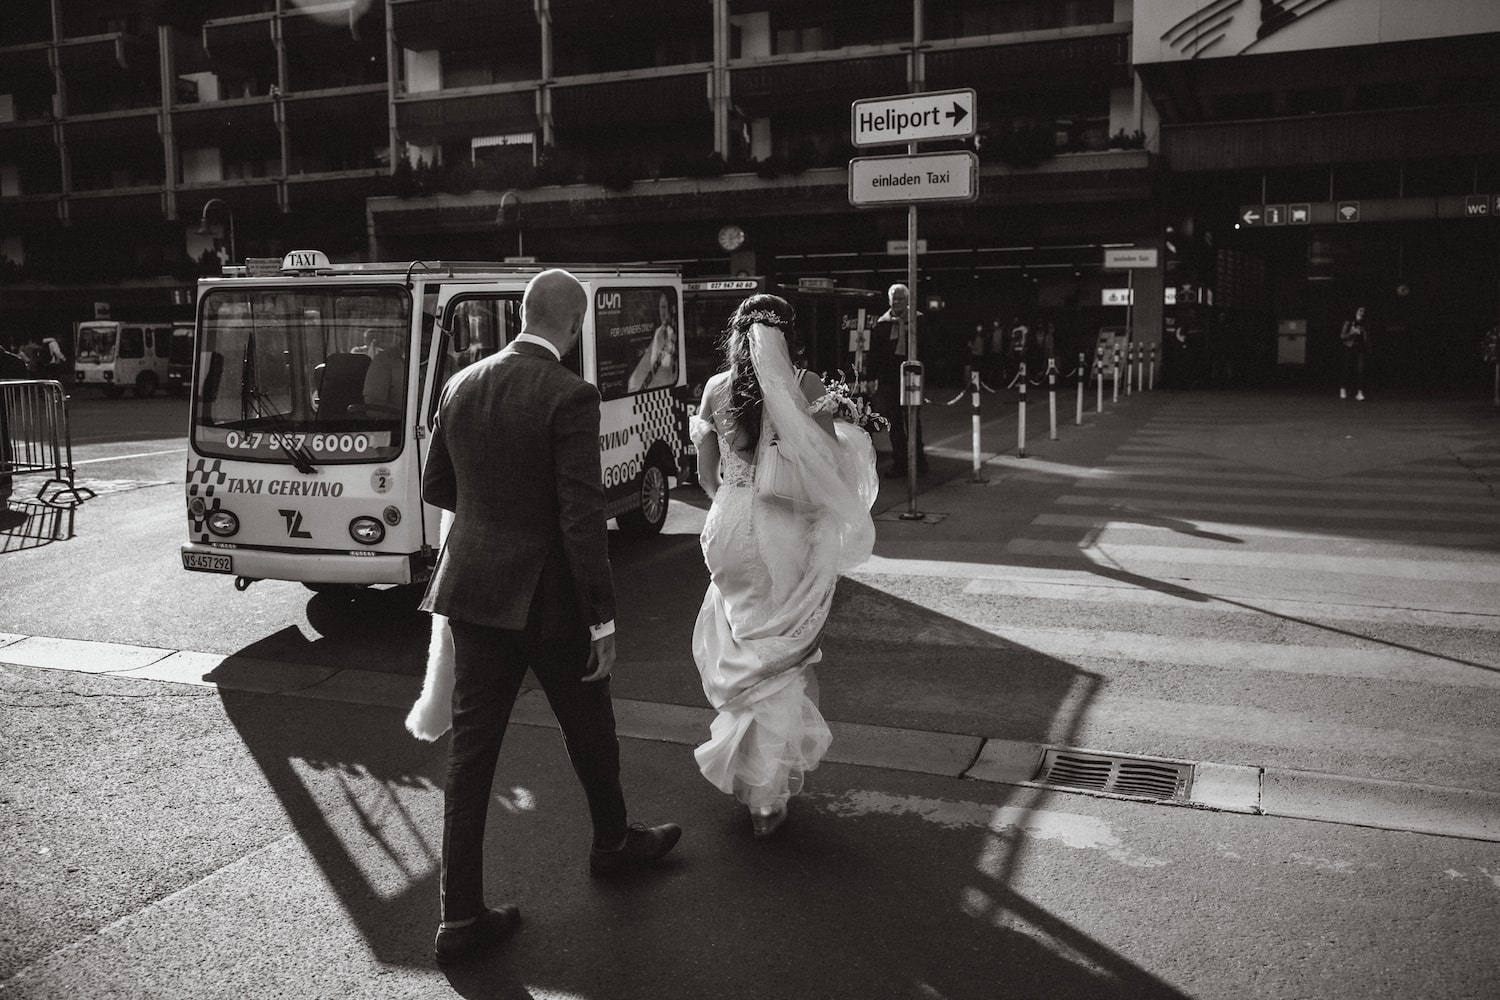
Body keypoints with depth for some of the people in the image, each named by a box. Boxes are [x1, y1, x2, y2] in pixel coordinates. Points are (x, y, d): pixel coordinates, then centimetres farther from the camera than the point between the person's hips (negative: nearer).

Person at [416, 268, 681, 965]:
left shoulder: (461, 386, 2)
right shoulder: (570, 397, -17)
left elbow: (436, 487, 13)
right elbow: (582, 518, -21)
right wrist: (603, 619, -15)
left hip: (474, 591, 5)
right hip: (548, 597, -5)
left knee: (471, 748, 9)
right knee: (588, 727, 19)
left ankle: (460, 916, 14)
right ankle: (613, 841, 43)